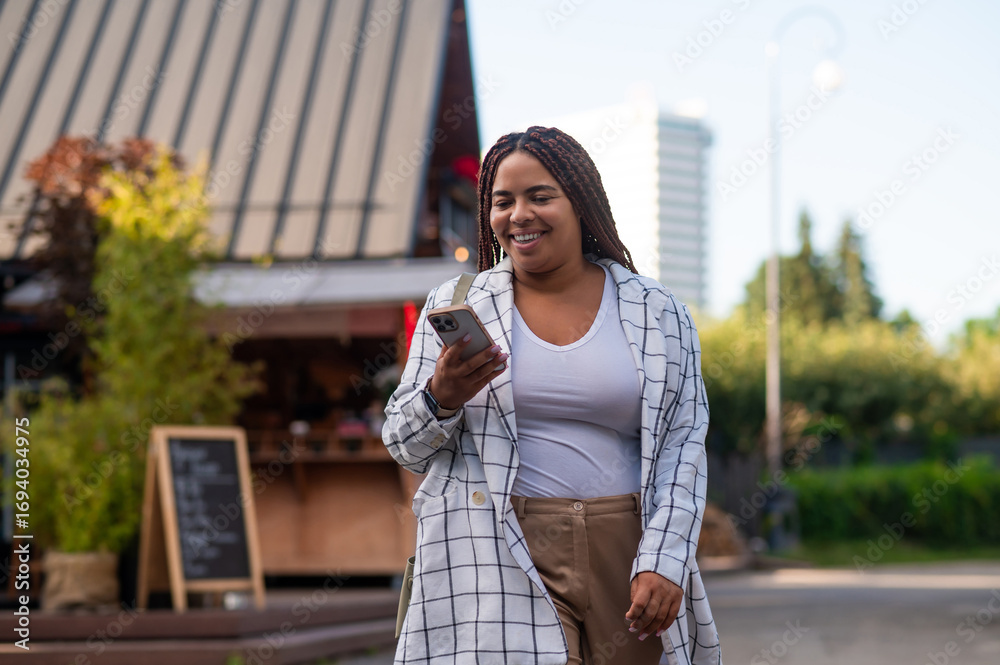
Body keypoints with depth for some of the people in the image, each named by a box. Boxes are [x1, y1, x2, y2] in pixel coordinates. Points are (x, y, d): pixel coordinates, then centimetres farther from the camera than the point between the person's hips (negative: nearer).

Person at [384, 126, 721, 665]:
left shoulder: (658, 314, 8)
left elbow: (683, 445, 3)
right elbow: (406, 448, 7)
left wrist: (664, 561, -9)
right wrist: (441, 399, -14)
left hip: (624, 555, 1)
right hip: (499, 560, -1)